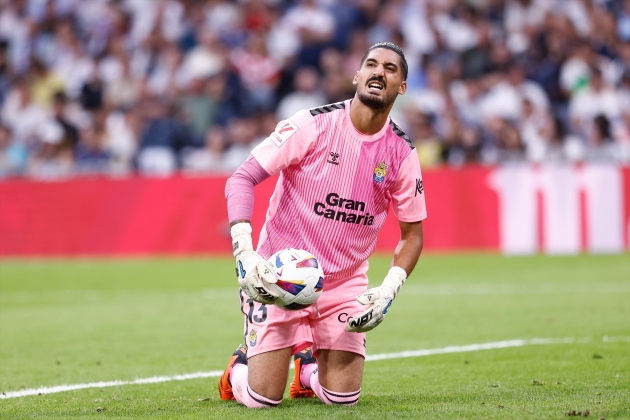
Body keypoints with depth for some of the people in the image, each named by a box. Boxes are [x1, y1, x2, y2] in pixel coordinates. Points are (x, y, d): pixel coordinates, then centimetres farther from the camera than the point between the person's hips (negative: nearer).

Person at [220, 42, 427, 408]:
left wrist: (387, 292, -11)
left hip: (346, 282, 3)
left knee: (343, 397, -7)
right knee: (263, 398, -9)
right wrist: (244, 253, -25)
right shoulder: (312, 125, -14)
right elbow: (242, 179, -13)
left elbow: (412, 233, 5)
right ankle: (240, 366, 29)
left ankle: (309, 362, 29)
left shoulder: (401, 153, -4)